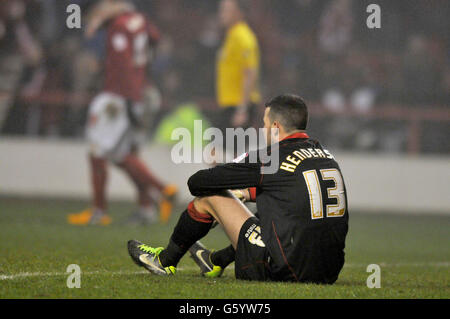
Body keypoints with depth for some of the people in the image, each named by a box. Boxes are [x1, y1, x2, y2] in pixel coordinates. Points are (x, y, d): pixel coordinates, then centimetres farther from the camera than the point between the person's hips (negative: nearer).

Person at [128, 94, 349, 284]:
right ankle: (218, 261, 49)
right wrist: (250, 192, 40)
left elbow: (197, 183, -1)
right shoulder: (326, 155, 11)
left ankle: (166, 260, 31)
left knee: (211, 196, 9)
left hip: (284, 272, -7)